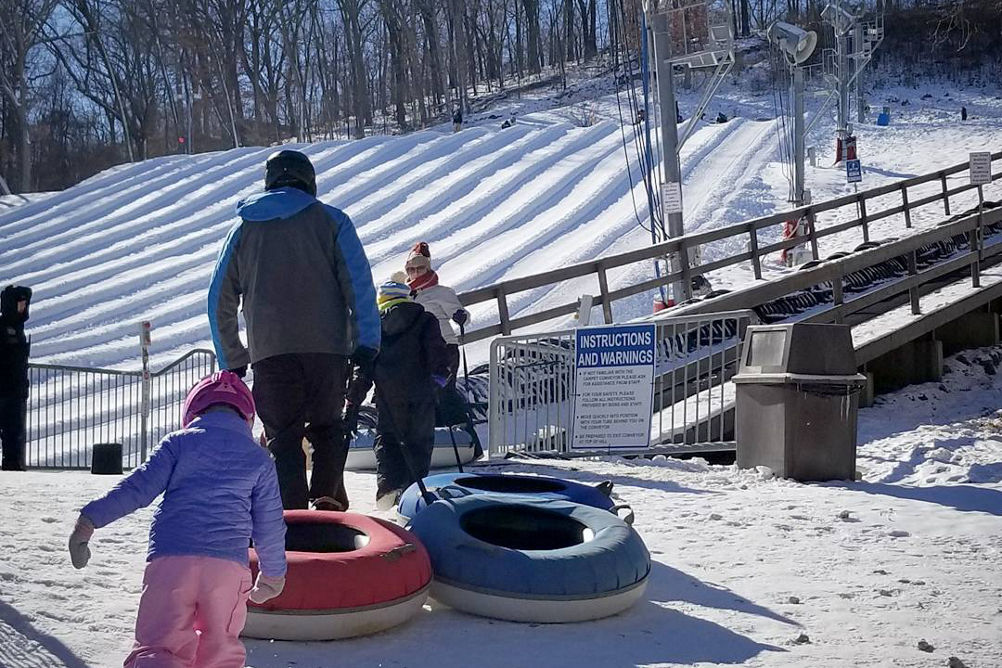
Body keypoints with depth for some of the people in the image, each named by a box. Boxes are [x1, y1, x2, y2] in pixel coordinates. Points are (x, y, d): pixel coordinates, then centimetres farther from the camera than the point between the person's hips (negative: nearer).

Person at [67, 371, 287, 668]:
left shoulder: (178, 443, 13)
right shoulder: (260, 459, 16)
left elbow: (139, 486, 2)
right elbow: (269, 525, 17)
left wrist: (91, 518, 5)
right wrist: (273, 575, 30)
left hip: (170, 559, -1)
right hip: (229, 566, 1)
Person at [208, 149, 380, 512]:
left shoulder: (243, 230, 16)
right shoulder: (330, 220, 9)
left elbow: (219, 301, 17)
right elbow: (359, 283, -2)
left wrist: (232, 362, 22)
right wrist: (366, 343, -2)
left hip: (269, 353, 1)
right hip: (327, 347, -1)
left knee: (283, 440, 4)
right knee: (327, 427, 14)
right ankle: (328, 501, -2)